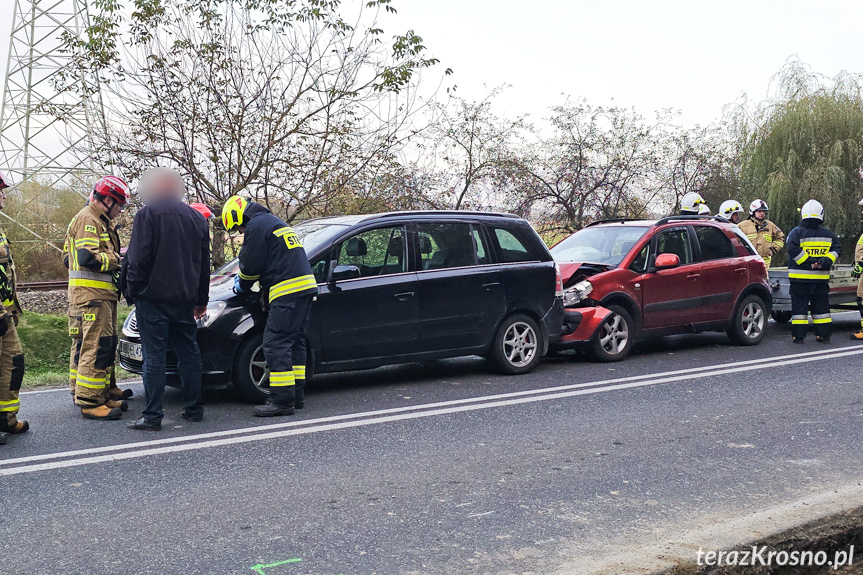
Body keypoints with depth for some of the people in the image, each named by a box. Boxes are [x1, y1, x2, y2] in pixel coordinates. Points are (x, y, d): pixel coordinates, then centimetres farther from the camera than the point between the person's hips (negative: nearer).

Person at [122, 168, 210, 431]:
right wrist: (202, 299, 22)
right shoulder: (196, 217, 14)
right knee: (189, 352, 14)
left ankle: (152, 416, -4)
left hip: (153, 296, -6)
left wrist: (132, 289, -4)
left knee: (154, 356, -5)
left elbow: (138, 258, -14)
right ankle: (193, 409, 19)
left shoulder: (148, 214, -6)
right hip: (185, 298, 6)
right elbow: (204, 263, 18)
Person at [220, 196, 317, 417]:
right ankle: (297, 396, 17)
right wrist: (243, 282, 30)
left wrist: (242, 285, 14)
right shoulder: (275, 222, 26)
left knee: (276, 344, -9)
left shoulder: (256, 227, -5)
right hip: (305, 288, 10)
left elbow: (251, 265, -6)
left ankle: (282, 400, -10)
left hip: (288, 292, -10)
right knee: (295, 343, 13)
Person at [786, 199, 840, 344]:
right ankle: (824, 334, 14)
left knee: (799, 306, 2)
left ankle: (798, 335, -1)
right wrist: (827, 260, -6)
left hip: (800, 278, -3)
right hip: (821, 278, 3)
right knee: (821, 306, 12)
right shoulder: (828, 234, 5)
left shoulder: (796, 232, -6)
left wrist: (808, 261, -13)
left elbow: (793, 250, -17)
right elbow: (837, 249, 2)